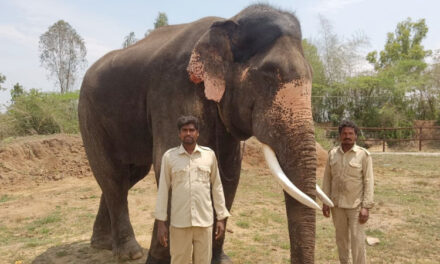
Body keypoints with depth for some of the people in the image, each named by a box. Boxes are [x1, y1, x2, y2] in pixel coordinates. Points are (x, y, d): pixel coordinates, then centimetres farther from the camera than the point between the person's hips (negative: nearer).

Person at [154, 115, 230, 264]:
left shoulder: (209, 155, 2)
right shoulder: (169, 156, -1)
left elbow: (217, 187, 7)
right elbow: (163, 189, 1)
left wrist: (221, 218, 5)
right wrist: (161, 222, -1)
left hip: (205, 221, 1)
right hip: (179, 223, -1)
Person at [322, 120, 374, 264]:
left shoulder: (364, 155, -9)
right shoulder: (332, 153, 1)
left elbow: (369, 182, -10)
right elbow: (327, 178, 5)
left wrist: (366, 207, -15)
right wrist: (325, 202, 2)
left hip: (356, 205, -4)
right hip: (337, 204, 4)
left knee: (357, 240, -1)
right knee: (341, 237, 15)